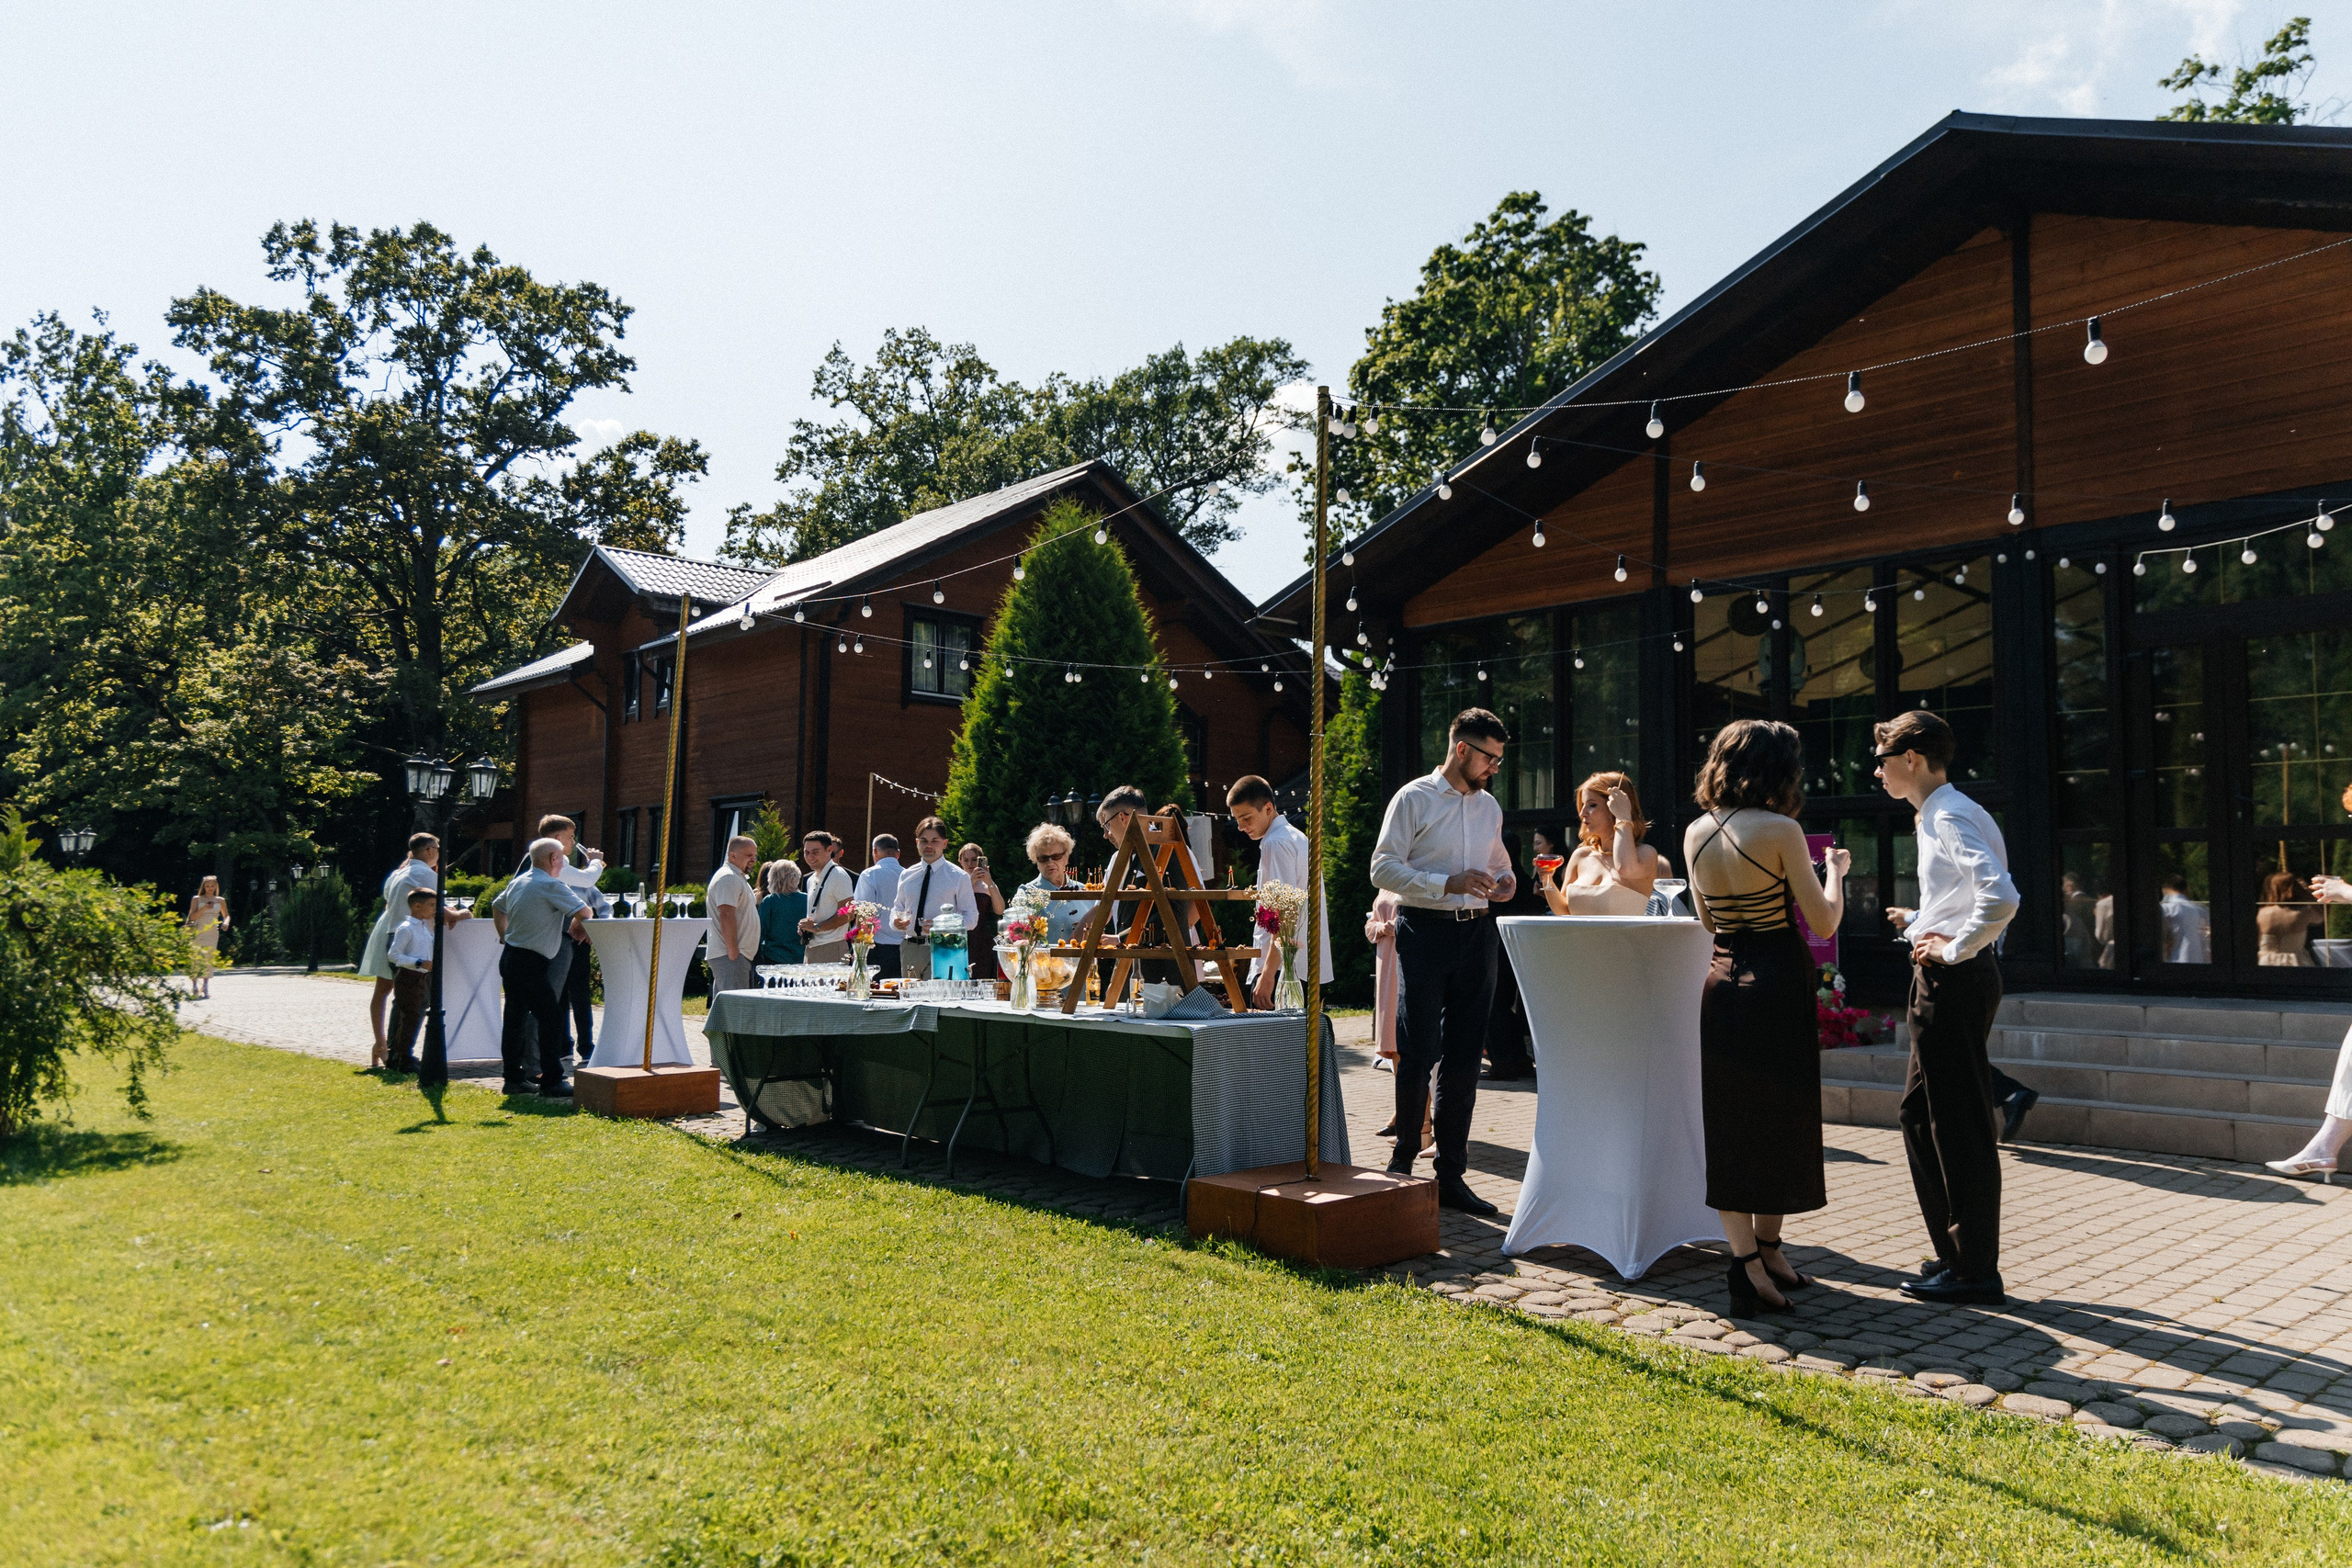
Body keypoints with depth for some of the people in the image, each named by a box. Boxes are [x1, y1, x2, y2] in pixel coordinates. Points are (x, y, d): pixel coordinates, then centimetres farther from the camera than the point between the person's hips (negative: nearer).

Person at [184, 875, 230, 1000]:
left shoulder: (220, 901, 10)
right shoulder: (197, 899, 3)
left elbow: (226, 916, 18)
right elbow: (192, 917, -4)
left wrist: (226, 923, -3)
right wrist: (204, 908, -19)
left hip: (212, 933, 2)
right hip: (198, 932, -2)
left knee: (209, 960, -1)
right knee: (195, 958, -8)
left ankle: (205, 987, 3)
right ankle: (194, 985, -5)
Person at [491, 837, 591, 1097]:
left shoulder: (516, 883, 13)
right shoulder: (551, 886, -15)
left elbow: (496, 907, 29)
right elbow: (584, 911, -18)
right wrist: (578, 924, 4)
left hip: (510, 957, 9)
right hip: (530, 963, -9)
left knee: (515, 1018, 13)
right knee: (551, 1018, -5)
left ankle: (514, 1078, 18)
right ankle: (551, 1081, -5)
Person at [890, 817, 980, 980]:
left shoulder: (959, 877, 2)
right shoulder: (907, 876, 14)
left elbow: (971, 918, -1)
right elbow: (897, 907, 23)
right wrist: (896, 920, -1)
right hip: (909, 948, 4)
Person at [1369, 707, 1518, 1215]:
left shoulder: (1489, 805, 17)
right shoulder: (1413, 799, -3)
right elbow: (1383, 869, -9)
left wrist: (1505, 881, 6)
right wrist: (1447, 883, -18)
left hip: (1477, 932, 6)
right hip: (1425, 931, -6)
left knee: (1464, 1057, 7)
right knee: (1419, 1053, -3)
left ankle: (1451, 1175, 15)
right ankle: (1403, 1163, 15)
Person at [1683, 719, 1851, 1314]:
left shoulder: (1695, 834, 3)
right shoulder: (1780, 830, -14)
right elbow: (1823, 921, -10)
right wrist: (1834, 870, 7)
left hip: (1721, 981, 5)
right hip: (1779, 982, -5)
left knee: (1730, 1126, 10)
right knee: (1782, 1120, 11)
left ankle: (1746, 1258, 6)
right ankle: (1765, 1250, 22)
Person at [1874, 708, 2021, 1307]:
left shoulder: (1951, 817, -15)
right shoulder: (1937, 816, 16)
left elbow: (2001, 898, -30)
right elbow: (1968, 902, 26)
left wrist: (1954, 948, -19)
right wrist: (1924, 922, 15)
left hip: (1954, 982, -11)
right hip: (1944, 986, 11)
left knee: (1960, 1125, -2)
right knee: (1920, 1116, 16)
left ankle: (1975, 1272, 8)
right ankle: (1956, 1252, 26)